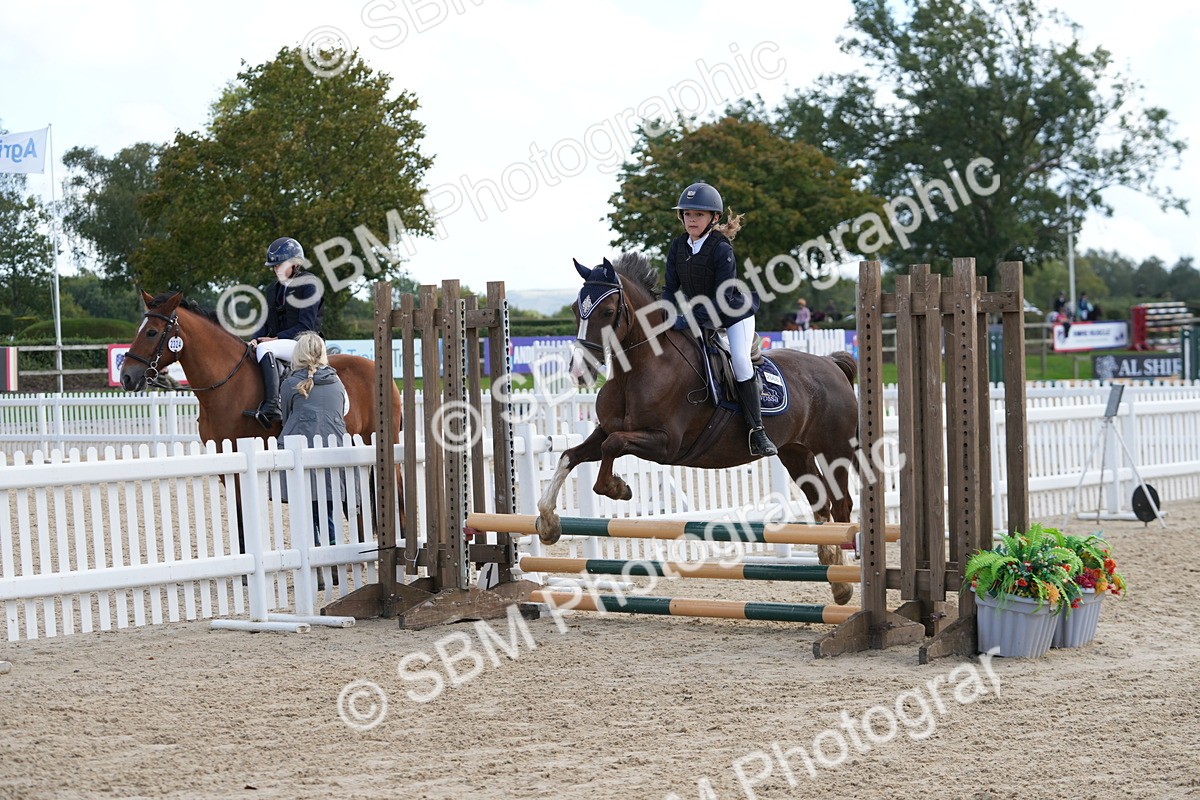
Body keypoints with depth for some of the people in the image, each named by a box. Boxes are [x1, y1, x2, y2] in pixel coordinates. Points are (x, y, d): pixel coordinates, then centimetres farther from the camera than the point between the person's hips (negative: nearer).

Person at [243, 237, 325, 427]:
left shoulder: (309, 286, -5)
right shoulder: (273, 289, 17)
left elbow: (305, 326, -12)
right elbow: (265, 321, 13)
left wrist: (275, 338, -17)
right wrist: (256, 339, -8)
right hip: (278, 343, 8)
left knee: (264, 349, -33)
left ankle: (272, 407, -44)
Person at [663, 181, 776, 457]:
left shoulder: (721, 249, -22)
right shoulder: (678, 246, -3)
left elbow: (723, 297, -27)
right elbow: (672, 287, 2)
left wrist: (692, 318, -34)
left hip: (734, 313, -7)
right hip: (699, 314, 7)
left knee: (740, 360, -24)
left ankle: (757, 432, -22)